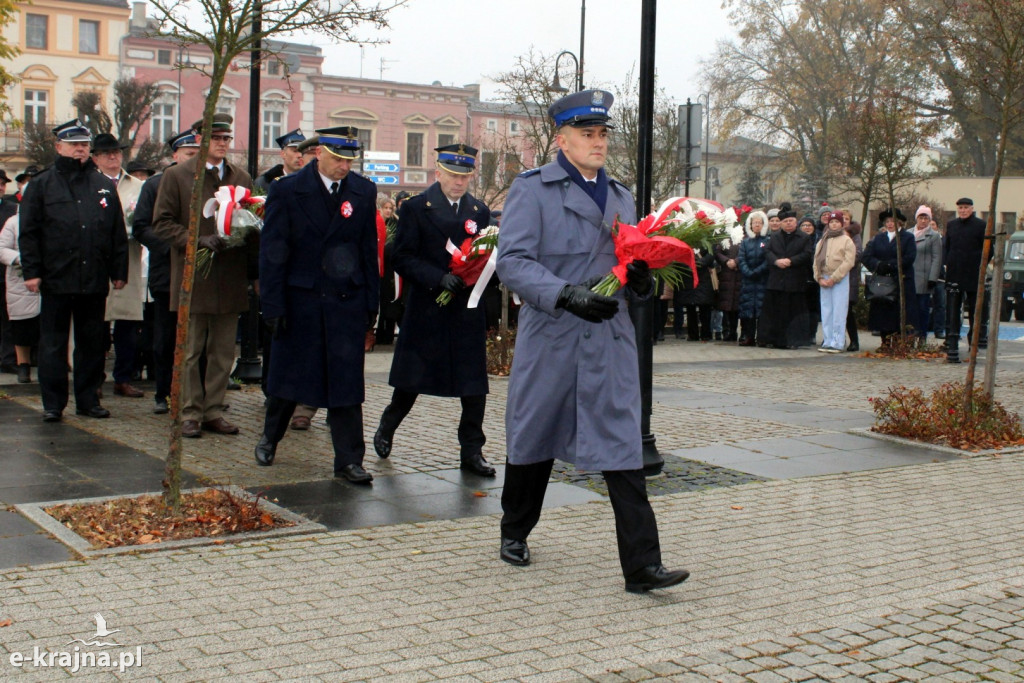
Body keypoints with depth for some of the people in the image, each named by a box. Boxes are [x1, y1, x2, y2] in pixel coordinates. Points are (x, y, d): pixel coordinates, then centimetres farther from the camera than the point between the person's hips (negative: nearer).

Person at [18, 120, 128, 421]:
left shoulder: (104, 186, 12)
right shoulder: (41, 185, 5)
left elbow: (118, 234, 11)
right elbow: (28, 233, 0)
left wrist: (119, 272, 6)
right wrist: (32, 271, -8)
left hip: (94, 281, 3)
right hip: (56, 280, -2)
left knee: (92, 343, 8)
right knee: (53, 344, 3)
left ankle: (89, 399, 17)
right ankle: (53, 404, 9)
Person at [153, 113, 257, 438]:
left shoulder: (241, 178, 12)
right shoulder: (176, 176, 1)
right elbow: (162, 223, -3)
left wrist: (253, 270, 2)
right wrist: (198, 240, -17)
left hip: (230, 279, 3)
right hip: (193, 277, -3)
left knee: (223, 353, 8)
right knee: (190, 352, 3)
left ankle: (214, 411, 17)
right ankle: (191, 414, 12)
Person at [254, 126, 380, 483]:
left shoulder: (364, 192, 4)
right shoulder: (287, 190, -4)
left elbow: (369, 249, 8)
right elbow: (272, 251, -5)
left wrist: (371, 302, 5)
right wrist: (272, 305, -9)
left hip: (348, 302, 1)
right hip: (300, 299, -1)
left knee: (347, 380, 0)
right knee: (288, 373, 11)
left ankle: (349, 459, 6)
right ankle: (269, 438, 35)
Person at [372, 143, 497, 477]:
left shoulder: (480, 211, 10)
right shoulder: (415, 208, -1)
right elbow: (402, 259, -7)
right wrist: (438, 278, -19)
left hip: (469, 310, 3)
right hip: (426, 310, -3)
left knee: (474, 387, 1)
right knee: (411, 380, 8)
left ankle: (471, 451, 11)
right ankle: (386, 428, 33)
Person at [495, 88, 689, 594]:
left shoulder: (621, 197, 18)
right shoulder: (532, 189, -2)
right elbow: (512, 261, -13)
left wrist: (641, 279, 0)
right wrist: (566, 294, -26)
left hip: (610, 339, 4)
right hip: (550, 338, -3)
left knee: (622, 449, -5)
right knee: (533, 440, 13)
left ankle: (642, 565, -5)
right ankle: (515, 532, 36)